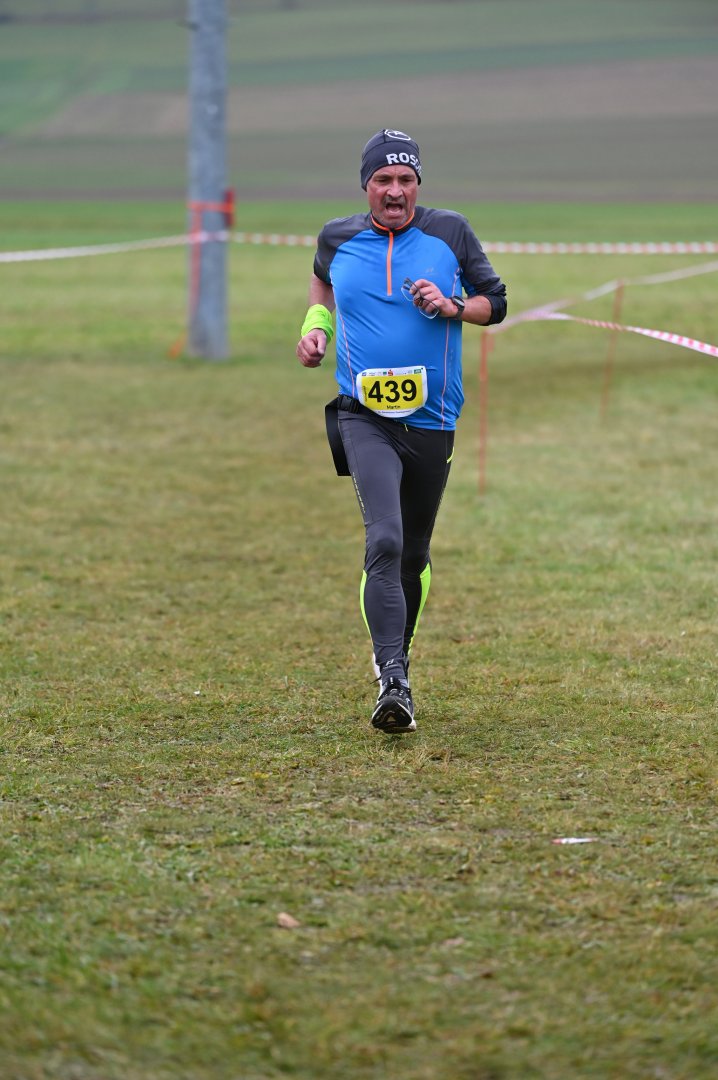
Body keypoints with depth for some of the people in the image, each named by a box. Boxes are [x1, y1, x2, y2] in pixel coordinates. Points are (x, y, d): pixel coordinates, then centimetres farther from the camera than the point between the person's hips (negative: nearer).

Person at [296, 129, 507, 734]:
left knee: (414, 553, 13)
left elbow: (497, 302, 9)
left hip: (432, 419, 2)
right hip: (363, 417, -2)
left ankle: (396, 653, 38)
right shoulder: (337, 239, 5)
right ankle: (394, 684, -27)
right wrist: (315, 326, 10)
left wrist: (453, 307, -10)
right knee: (384, 541, -21)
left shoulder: (450, 233, 2)